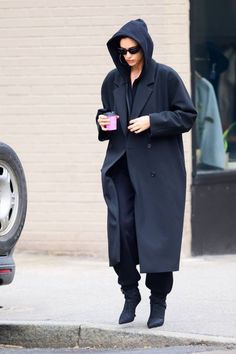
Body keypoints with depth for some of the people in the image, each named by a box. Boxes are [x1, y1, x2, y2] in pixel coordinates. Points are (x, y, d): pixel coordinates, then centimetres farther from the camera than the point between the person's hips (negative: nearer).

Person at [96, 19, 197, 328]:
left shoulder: (165, 77, -3)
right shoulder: (113, 81, 10)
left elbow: (187, 116, -3)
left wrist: (152, 121, -14)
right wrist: (103, 122, 0)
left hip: (158, 170, -4)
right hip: (121, 165, 4)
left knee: (156, 232, -3)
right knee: (121, 228, -6)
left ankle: (158, 303, 7)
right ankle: (130, 295, 8)